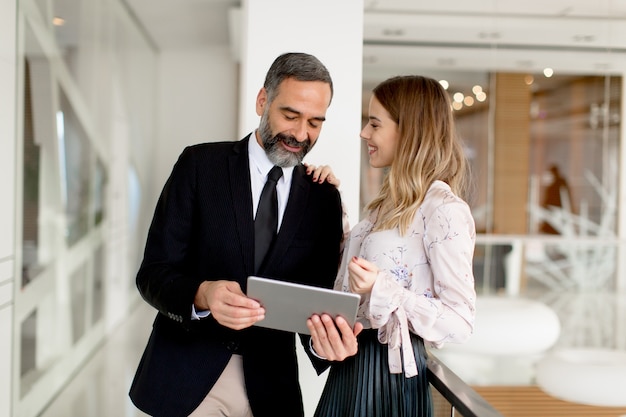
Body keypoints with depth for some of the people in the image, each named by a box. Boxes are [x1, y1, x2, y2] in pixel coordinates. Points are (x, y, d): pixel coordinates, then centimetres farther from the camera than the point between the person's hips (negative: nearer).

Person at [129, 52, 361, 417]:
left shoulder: (324, 198, 2)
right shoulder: (200, 164, -5)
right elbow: (153, 274, -8)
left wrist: (327, 338, -22)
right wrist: (203, 295, -29)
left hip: (270, 387, 3)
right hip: (186, 377, -2)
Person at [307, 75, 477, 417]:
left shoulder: (444, 209, -16)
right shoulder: (388, 203, 10)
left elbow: (460, 323, -18)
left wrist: (383, 290, -29)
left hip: (390, 371, -8)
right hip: (348, 365, 8)